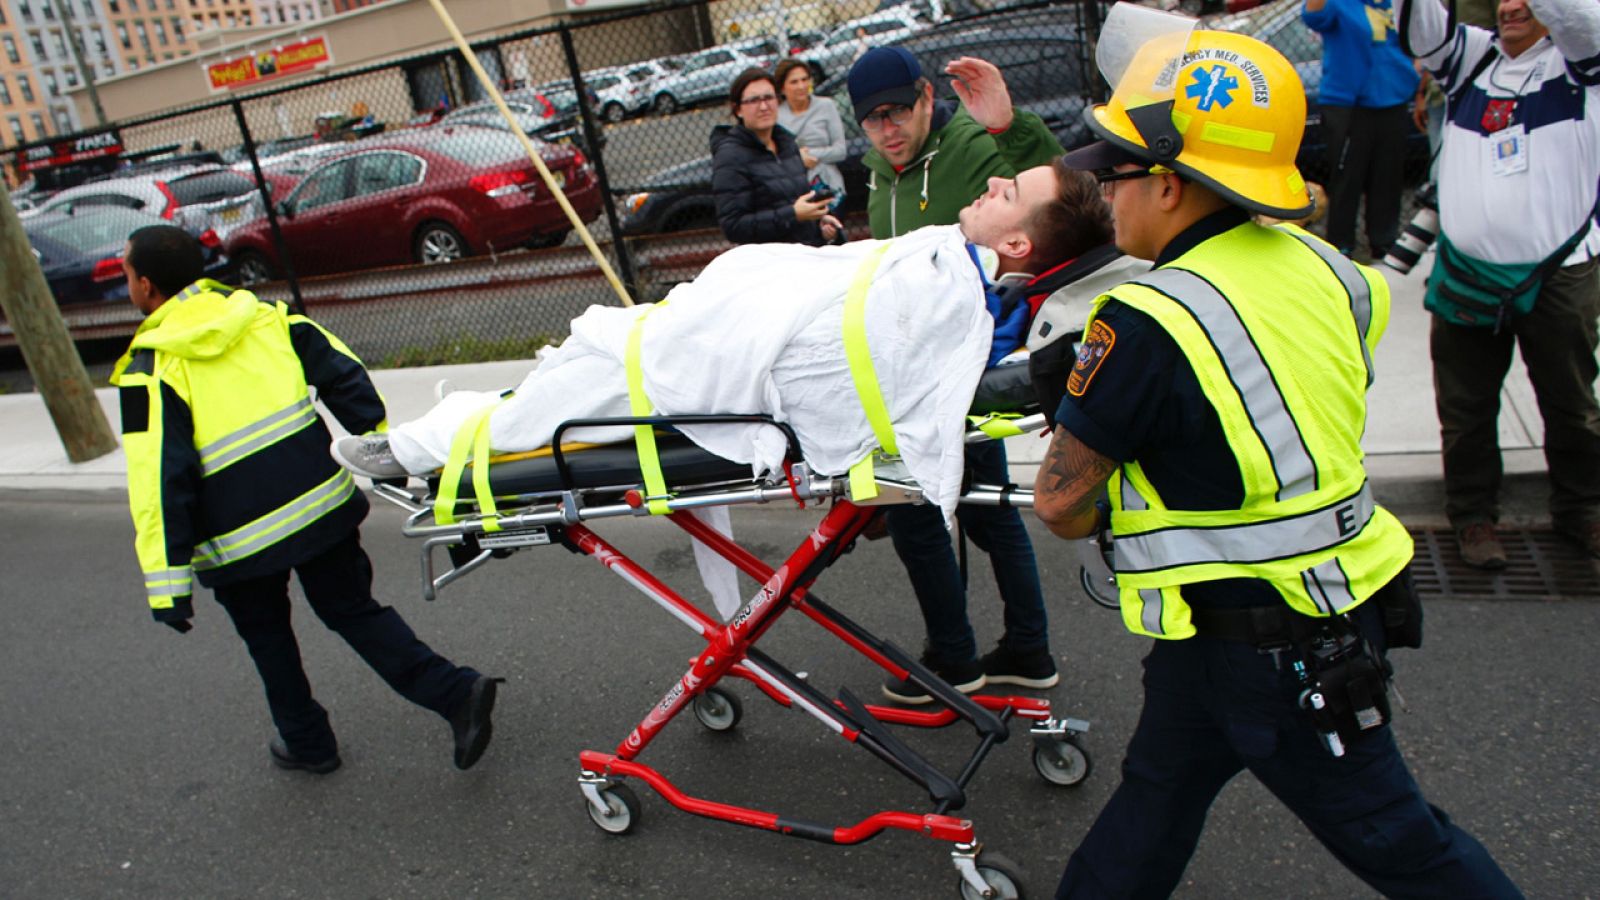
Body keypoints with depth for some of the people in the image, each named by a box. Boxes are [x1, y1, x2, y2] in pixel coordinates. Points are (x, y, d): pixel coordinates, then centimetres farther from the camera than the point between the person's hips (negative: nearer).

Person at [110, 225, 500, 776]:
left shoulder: (150, 371, -10)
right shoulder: (260, 316, 4)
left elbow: (158, 482, -15)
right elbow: (342, 373, 2)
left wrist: (166, 581, -12)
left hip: (239, 537, -4)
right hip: (319, 499, 4)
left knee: (266, 635, 19)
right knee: (353, 610, 14)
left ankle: (307, 743, 34)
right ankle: (457, 693, 2)